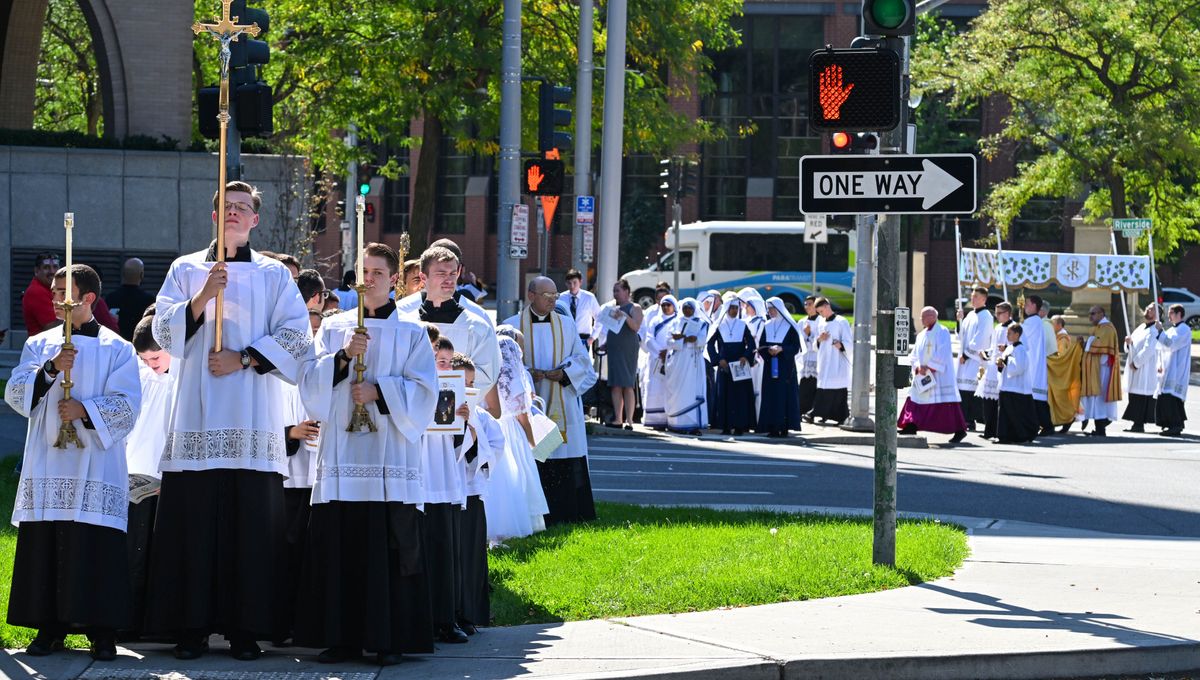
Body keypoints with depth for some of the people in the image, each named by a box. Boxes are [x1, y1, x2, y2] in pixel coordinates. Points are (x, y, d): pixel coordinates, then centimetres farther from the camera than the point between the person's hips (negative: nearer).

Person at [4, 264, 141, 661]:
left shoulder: (116, 350, 4)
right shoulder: (39, 346, 13)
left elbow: (126, 405, -4)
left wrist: (85, 410, -17)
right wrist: (50, 369, -14)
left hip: (94, 467, -3)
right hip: (46, 467, 3)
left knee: (96, 552, -7)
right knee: (44, 548, 1)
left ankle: (102, 632, -4)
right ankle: (50, 628, 8)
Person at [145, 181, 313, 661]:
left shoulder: (274, 275, 10)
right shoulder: (186, 270, 12)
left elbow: (296, 336, 3)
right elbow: (165, 331, 3)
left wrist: (244, 359, -8)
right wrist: (203, 297, -12)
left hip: (252, 419, 0)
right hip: (198, 417, 1)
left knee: (251, 524, -5)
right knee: (194, 520, -5)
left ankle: (245, 629, -1)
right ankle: (191, 628, 0)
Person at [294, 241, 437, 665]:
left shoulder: (411, 334, 8)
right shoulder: (333, 328, 13)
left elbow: (423, 393, 0)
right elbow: (311, 384, 3)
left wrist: (379, 391, -12)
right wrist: (342, 357, -11)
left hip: (390, 457, -2)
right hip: (342, 454, 2)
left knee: (391, 550, -5)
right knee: (339, 548, -2)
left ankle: (389, 639, -2)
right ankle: (342, 638, 2)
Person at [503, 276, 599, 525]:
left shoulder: (566, 325, 10)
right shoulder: (513, 326, 2)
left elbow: (581, 359, 8)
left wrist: (564, 373, -11)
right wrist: (527, 373, -17)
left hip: (562, 403, 2)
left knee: (566, 462, -1)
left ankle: (567, 512, 4)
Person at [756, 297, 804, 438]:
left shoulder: (790, 326, -1)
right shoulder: (767, 326, 13)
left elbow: (796, 346, -5)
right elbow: (761, 346, 10)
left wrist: (781, 349, -18)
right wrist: (769, 351, -11)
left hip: (786, 367, -4)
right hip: (770, 366, 4)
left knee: (785, 394, -7)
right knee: (770, 395, -1)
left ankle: (784, 427, -6)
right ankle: (772, 427, -1)